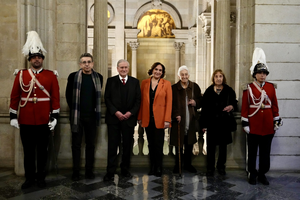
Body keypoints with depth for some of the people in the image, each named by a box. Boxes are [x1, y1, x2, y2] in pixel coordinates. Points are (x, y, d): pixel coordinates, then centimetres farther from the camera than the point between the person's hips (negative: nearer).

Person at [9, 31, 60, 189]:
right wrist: (13, 116, 2)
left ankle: (41, 177, 24)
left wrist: (54, 116, -5)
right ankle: (30, 178, 23)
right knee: (28, 151, 10)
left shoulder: (51, 75, 1)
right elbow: (14, 96, 5)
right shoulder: (21, 75, 4)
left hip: (44, 121, -1)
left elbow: (55, 97, -1)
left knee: (42, 150, 10)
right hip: (26, 121, 1)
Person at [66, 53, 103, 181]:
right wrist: (74, 109, 4)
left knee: (90, 144, 9)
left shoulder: (98, 77, 4)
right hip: (77, 116, -1)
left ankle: (89, 170, 19)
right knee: (76, 144, 5)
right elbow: (68, 95, 6)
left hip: (92, 116, 2)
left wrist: (96, 110, 5)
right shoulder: (73, 77, -1)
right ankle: (76, 172, 15)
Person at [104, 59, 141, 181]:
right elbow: (107, 99, 0)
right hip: (114, 118, -1)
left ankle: (125, 169, 20)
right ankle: (110, 172, 7)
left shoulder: (135, 82, 8)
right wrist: (115, 112, -11)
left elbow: (138, 100, 4)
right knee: (112, 145, 0)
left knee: (128, 145, 7)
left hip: (129, 118, 1)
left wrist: (130, 112, -9)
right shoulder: (111, 81, 6)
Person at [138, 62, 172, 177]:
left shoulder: (166, 84, 0)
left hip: (160, 119, -3)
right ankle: (152, 167, 20)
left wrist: (167, 120, -10)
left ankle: (158, 168, 14)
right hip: (147, 119, 3)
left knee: (158, 145, 0)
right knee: (151, 144, 10)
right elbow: (141, 101, 8)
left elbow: (169, 103, -3)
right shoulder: (144, 83, 7)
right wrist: (139, 117, 4)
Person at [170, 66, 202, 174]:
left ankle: (188, 164, 27)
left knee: (189, 144, 12)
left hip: (191, 120, 3)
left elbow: (201, 101, 12)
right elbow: (171, 104, -5)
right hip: (179, 120, -3)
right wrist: (176, 115, -17)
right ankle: (178, 165, 19)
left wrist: (195, 103, -10)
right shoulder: (174, 88, -1)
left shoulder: (195, 87, 6)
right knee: (178, 145, 4)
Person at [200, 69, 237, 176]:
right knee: (211, 146, 3)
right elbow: (204, 108, 1)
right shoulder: (208, 91, 2)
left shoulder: (229, 90, 4)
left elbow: (234, 103, 12)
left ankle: (221, 166, 25)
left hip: (224, 122, 1)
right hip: (211, 122, -1)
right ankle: (210, 167, 16)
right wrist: (203, 124, -3)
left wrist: (232, 106, -14)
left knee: (223, 145, 10)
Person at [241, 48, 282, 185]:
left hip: (268, 126, 3)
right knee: (252, 152, 7)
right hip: (253, 126, -3)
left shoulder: (271, 87, 6)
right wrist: (245, 124, -7)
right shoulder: (248, 88, -3)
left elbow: (275, 105, 9)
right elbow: (244, 107, -4)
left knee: (265, 152, 10)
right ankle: (252, 174, 20)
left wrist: (277, 121, 6)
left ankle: (262, 174, 24)